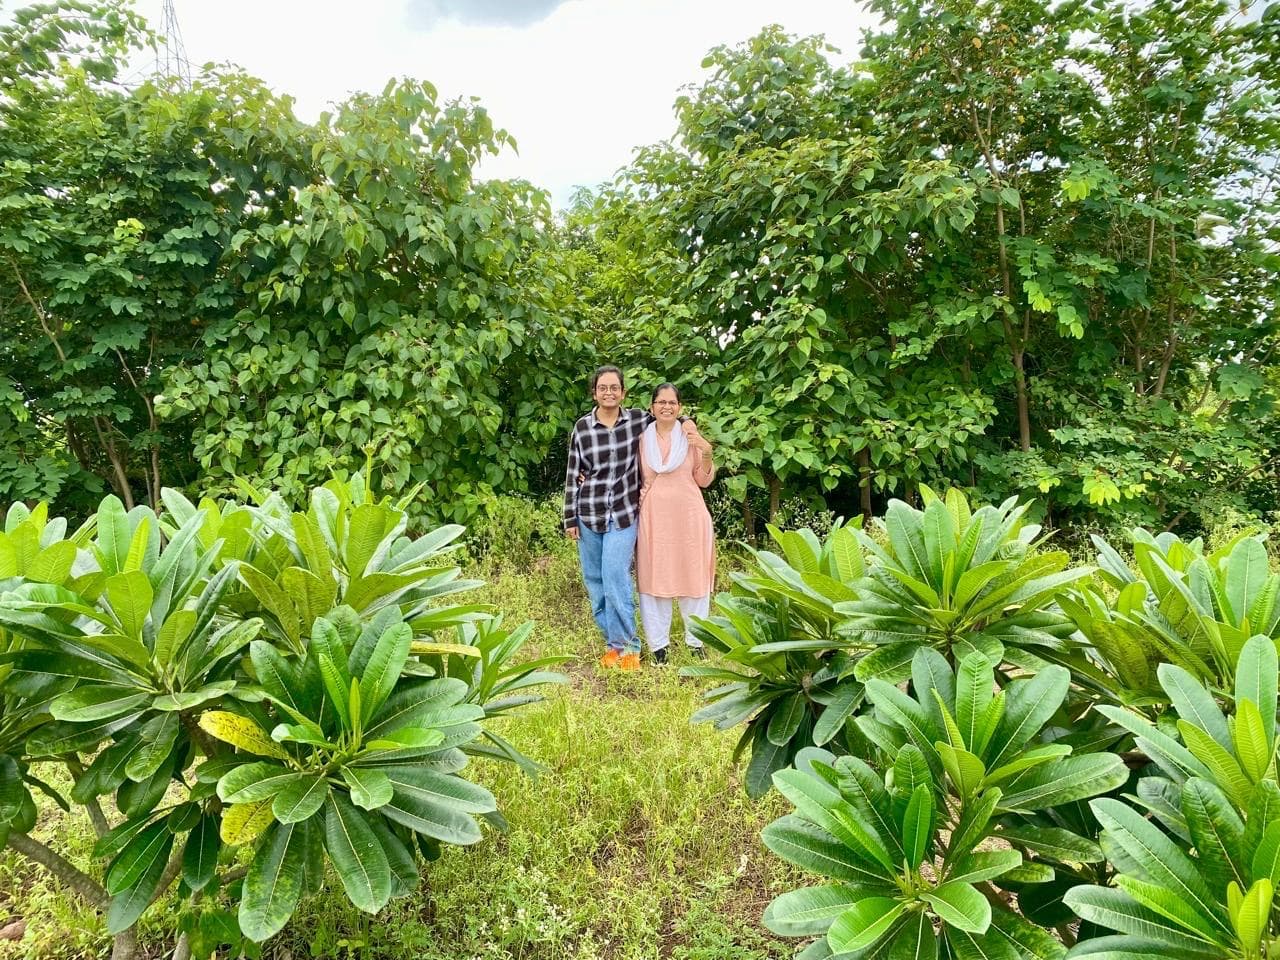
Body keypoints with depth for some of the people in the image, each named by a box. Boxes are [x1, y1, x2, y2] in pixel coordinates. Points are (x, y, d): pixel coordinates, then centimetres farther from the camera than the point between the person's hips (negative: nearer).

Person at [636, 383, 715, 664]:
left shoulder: (690, 436, 2)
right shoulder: (642, 438, 4)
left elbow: (703, 480, 4)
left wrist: (706, 451, -13)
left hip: (688, 516, 0)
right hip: (653, 517, 0)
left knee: (692, 577, 8)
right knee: (654, 578, 3)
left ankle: (696, 640, 24)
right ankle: (658, 643, 16)